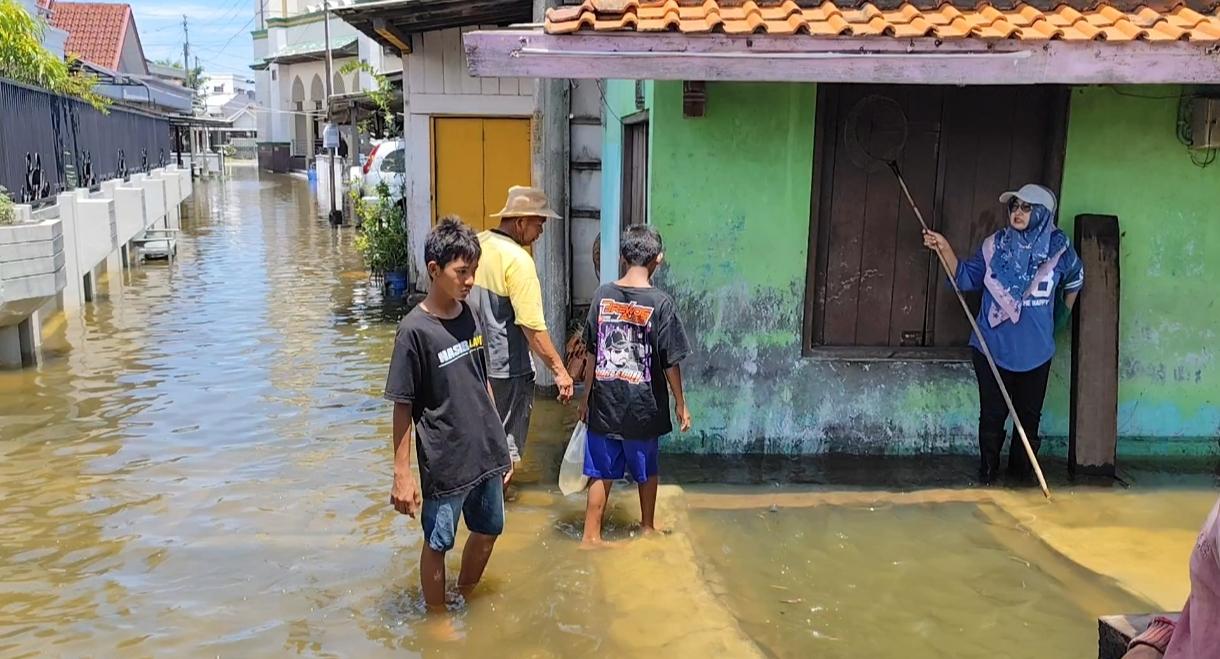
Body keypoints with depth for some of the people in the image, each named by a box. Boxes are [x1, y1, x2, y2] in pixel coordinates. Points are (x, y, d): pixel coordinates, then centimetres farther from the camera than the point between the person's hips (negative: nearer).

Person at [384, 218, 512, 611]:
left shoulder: (470, 317, 2)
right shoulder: (415, 330, -17)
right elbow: (403, 407, -13)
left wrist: (499, 443, 15)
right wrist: (402, 474, -13)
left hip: (486, 452, 7)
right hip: (444, 461, -6)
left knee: (488, 529, 20)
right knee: (438, 542, 11)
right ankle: (438, 618, 32)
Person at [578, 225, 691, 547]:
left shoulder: (603, 295, -4)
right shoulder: (660, 303, -14)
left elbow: (593, 353, 2)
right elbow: (670, 362, -10)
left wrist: (586, 396, 11)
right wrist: (680, 403, 2)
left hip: (604, 403, 2)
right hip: (643, 405, -2)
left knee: (601, 472, 11)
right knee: (646, 470, 18)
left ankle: (591, 535, 14)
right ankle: (647, 527, 36)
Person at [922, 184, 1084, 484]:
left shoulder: (1058, 248, -3)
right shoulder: (995, 245, -3)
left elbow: (1075, 280, 16)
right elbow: (967, 278, 0)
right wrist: (945, 250, -11)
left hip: (1036, 352, 1)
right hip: (993, 348, -1)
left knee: (1029, 416, 12)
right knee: (992, 415, 5)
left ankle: (1021, 472, 28)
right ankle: (987, 473, 20)